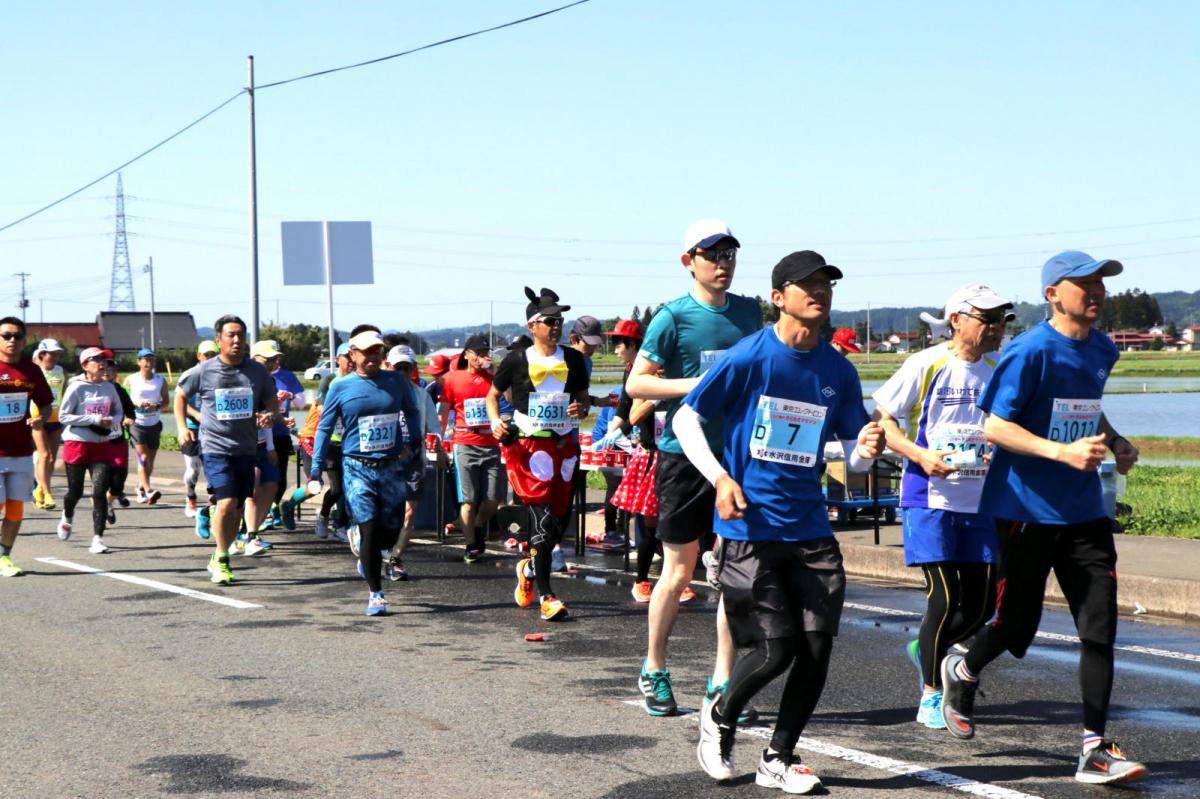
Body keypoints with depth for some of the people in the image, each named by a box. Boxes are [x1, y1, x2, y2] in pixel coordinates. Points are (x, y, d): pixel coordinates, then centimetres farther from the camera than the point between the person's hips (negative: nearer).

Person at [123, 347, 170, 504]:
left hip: (154, 424, 4)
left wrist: (157, 406, -12)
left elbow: (166, 401, 9)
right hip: (137, 423, -4)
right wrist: (137, 404, -18)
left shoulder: (161, 380, 6)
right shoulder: (131, 380, -1)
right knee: (143, 457, -16)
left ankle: (141, 487, 27)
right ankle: (148, 491, -24)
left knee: (151, 460, 8)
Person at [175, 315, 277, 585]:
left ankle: (218, 558, 27)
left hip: (245, 449, 4)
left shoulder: (257, 371, 2)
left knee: (238, 508, 9)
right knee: (227, 503, -18)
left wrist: (270, 416, -11)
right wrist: (182, 428, 4)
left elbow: (271, 403, 12)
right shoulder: (203, 372, -4)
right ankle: (222, 560, -1)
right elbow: (180, 395, 14)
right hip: (215, 448, -4)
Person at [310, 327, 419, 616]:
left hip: (391, 466, 3)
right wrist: (316, 469, 0)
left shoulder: (396, 381, 3)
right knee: (370, 530, -9)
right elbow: (324, 428, 3)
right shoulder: (341, 388, -3)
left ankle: (366, 556, 40)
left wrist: (412, 442, 12)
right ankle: (375, 593, 2)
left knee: (391, 532, 6)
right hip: (358, 469, -3)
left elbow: (411, 411, 21)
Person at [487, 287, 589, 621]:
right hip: (528, 446, -5)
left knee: (561, 518, 9)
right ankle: (545, 596, -9)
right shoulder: (516, 361, 0)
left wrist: (581, 408, -4)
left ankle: (529, 567, 38)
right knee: (543, 518, -13)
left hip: (564, 445, 5)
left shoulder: (573, 359, 10)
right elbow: (492, 395, 11)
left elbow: (583, 395, 19)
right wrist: (495, 421, -7)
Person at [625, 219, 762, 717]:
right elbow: (636, 383, -6)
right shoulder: (673, 316, -5)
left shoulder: (749, 312, 9)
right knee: (678, 570, 3)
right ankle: (654, 671, 20)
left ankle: (722, 680, 7)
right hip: (684, 452, -4)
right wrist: (695, 386, -17)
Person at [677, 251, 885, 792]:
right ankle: (719, 717, 23)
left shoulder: (839, 371, 6)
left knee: (817, 646, -2)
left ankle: (779, 758, 16)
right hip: (750, 527, -5)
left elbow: (853, 453, 11)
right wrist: (720, 477, -14)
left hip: (809, 529, 5)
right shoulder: (749, 358, -8)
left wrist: (866, 450, -13)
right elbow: (686, 419, -2)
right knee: (777, 649, -8)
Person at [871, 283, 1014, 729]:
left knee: (982, 605, 5)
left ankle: (926, 648, 35)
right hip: (929, 497, -5)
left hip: (980, 502, 5)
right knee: (945, 597, -9)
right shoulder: (926, 365, -7)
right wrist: (920, 456, -17)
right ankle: (930, 696, 8)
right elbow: (881, 418, -4)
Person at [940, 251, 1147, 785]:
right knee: (1017, 620, 5)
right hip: (1027, 507, -6)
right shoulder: (1031, 351, -13)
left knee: (1100, 624, -4)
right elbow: (994, 426, -17)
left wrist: (1116, 442, 11)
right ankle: (963, 672, 38)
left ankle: (1095, 750, 0)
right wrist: (1063, 451, -27)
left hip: (1084, 511, 6)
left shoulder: (1102, 351, 10)